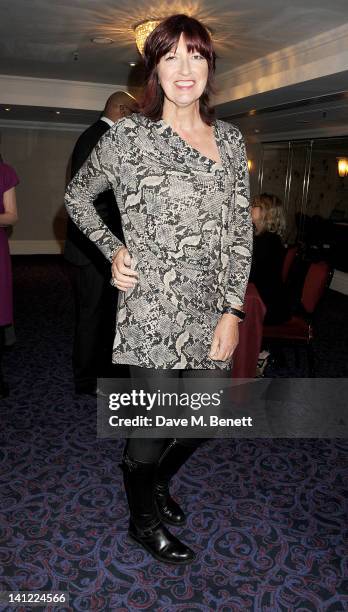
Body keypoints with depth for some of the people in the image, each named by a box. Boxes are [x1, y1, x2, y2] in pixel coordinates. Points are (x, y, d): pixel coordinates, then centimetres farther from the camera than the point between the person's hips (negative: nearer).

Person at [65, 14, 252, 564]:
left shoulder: (230, 139, 9)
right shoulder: (129, 135, -3)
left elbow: (241, 230, 7)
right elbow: (77, 197, 11)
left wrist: (233, 311, -1)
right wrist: (113, 250, -3)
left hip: (213, 311, 5)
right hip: (152, 311, -5)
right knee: (154, 427, 6)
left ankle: (156, 481, 48)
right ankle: (144, 521, 38)